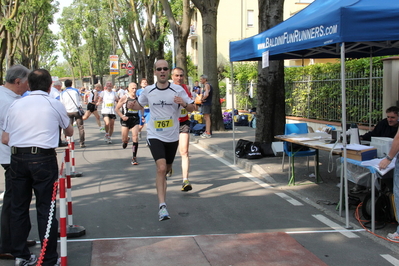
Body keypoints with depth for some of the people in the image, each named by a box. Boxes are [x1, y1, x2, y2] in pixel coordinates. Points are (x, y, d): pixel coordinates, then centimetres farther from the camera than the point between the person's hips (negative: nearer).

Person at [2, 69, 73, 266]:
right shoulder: (55, 105, 3)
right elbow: (69, 132, 18)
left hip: (17, 158, 3)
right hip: (43, 159, -3)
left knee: (18, 207, 13)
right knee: (45, 209, 2)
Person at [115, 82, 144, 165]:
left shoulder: (138, 98, 3)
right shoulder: (124, 98, -6)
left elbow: (141, 108, 21)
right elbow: (116, 109, -3)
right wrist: (122, 116, -14)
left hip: (135, 119, 2)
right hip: (126, 119, -2)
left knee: (135, 137, -11)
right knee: (124, 139, 2)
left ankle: (134, 157, -3)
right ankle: (125, 141, 43)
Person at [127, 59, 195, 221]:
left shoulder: (178, 90, -5)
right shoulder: (148, 91, 0)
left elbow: (191, 108, -1)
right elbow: (140, 105, 17)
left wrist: (184, 103, -23)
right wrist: (132, 106, -6)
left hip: (172, 137, 2)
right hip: (155, 136, -2)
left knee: (166, 169, 16)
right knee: (161, 168, -19)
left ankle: (160, 183, 48)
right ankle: (162, 206, -19)